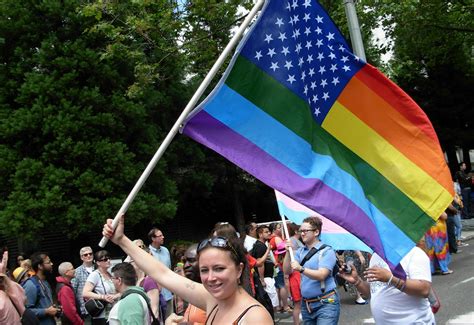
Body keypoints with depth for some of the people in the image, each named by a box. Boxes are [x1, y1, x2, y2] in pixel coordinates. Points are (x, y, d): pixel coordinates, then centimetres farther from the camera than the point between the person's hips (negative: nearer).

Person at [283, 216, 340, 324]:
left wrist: (301, 269, -33)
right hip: (306, 304, 6)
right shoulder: (300, 252, 10)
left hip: (326, 303, -6)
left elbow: (321, 275, -20)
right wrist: (288, 252, -9)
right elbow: (287, 271, 4)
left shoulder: (326, 251, -8)